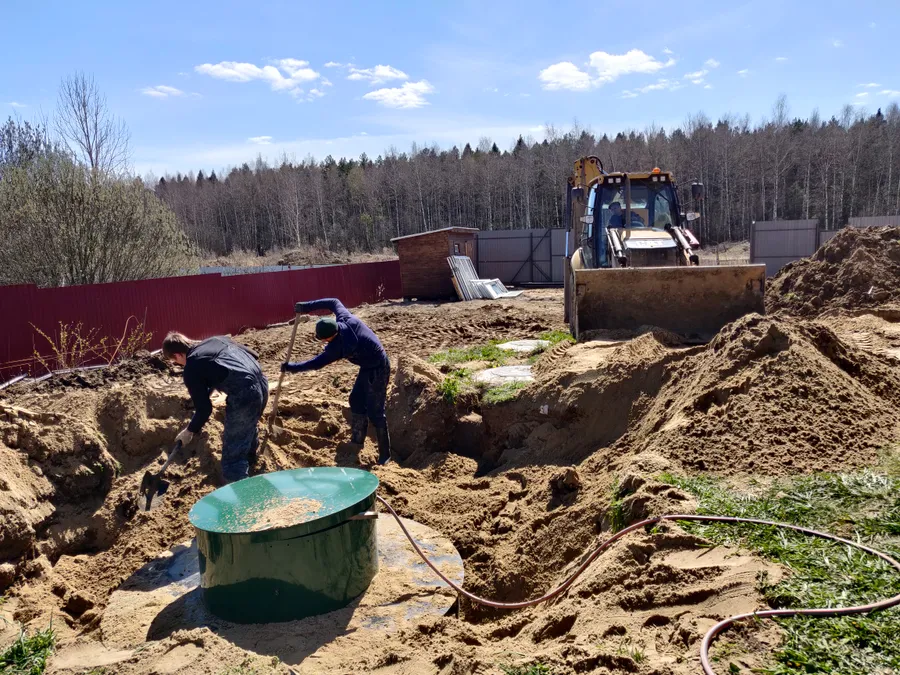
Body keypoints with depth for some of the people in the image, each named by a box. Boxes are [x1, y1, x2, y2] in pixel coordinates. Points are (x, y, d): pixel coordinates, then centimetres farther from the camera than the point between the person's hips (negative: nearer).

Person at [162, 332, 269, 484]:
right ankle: (250, 457, 65)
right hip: (262, 381, 9)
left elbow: (204, 409, 1)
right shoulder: (216, 339, 20)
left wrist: (189, 431, 18)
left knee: (232, 458, 1)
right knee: (248, 426, 39)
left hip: (243, 395, -9)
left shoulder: (191, 369, 1)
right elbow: (254, 354, 23)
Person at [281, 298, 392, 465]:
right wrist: (308, 306, 0)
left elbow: (316, 364, -17)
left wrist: (290, 367, -7)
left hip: (377, 370, -10)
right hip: (369, 366, 10)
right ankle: (357, 440, 31)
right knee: (356, 401, 18)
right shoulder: (345, 318, -13)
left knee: (375, 411, -6)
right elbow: (334, 302, 6)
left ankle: (384, 455, 2)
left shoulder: (337, 346, -29)